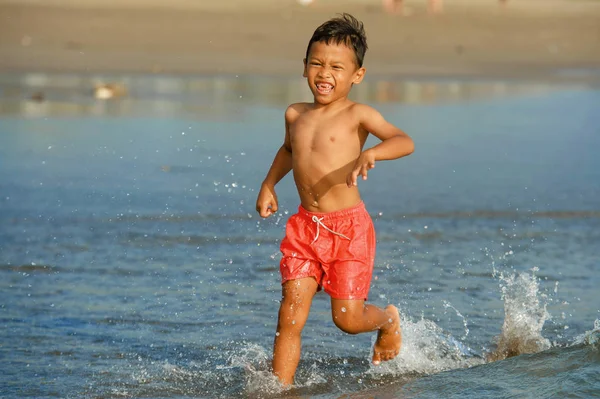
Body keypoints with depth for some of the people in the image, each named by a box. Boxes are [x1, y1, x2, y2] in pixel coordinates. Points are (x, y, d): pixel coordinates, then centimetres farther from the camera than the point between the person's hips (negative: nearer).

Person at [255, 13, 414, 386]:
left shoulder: (357, 114, -6)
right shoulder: (295, 114, 11)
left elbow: (405, 141, -20)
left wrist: (371, 154, -37)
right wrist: (269, 184, 25)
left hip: (348, 227, -4)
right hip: (305, 226, 4)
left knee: (347, 319, 2)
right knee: (290, 317, -5)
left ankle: (388, 319, 35)